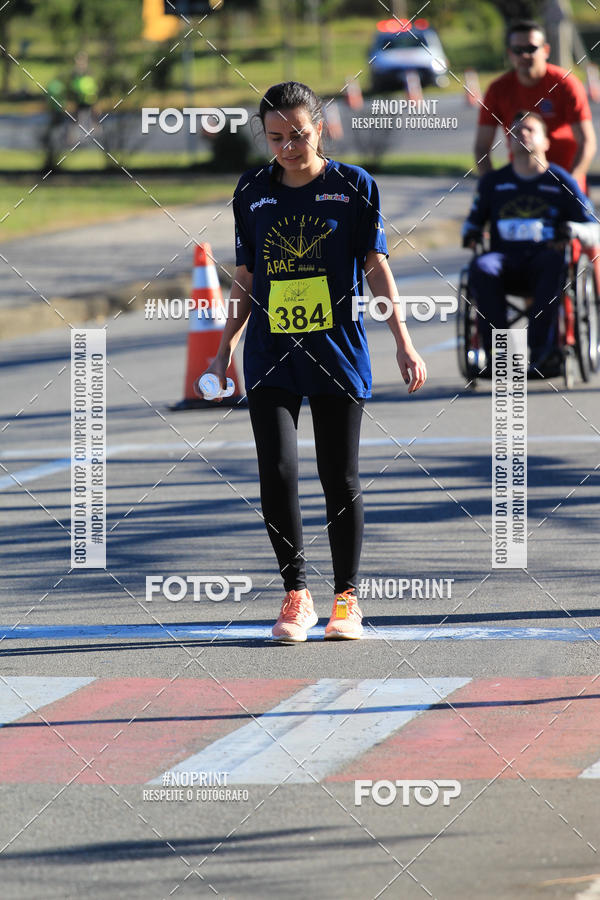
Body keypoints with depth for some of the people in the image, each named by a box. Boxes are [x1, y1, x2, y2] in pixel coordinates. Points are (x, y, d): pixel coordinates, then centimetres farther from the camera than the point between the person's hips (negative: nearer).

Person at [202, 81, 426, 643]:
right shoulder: (252, 192, 7)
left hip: (338, 353, -2)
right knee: (277, 472, -10)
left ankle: (346, 597, 15)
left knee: (340, 478, 3)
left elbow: (376, 265, 0)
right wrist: (225, 349, 15)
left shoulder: (353, 186, 0)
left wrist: (402, 341, -6)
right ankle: (295, 594, 2)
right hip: (270, 356, 2)